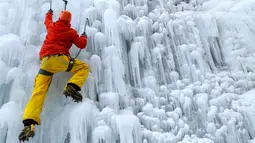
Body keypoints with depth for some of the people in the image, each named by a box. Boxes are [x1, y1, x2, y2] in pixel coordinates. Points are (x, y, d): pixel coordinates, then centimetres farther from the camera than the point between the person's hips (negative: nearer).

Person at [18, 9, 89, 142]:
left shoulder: (52, 26, 24)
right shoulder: (71, 32, 13)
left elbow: (47, 21, 47)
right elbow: (82, 45, 15)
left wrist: (49, 13, 69)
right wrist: (84, 36, 37)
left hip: (45, 61, 4)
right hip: (59, 58, -4)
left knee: (38, 92, -7)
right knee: (84, 67, 12)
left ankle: (29, 123, -23)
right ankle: (72, 87, -14)